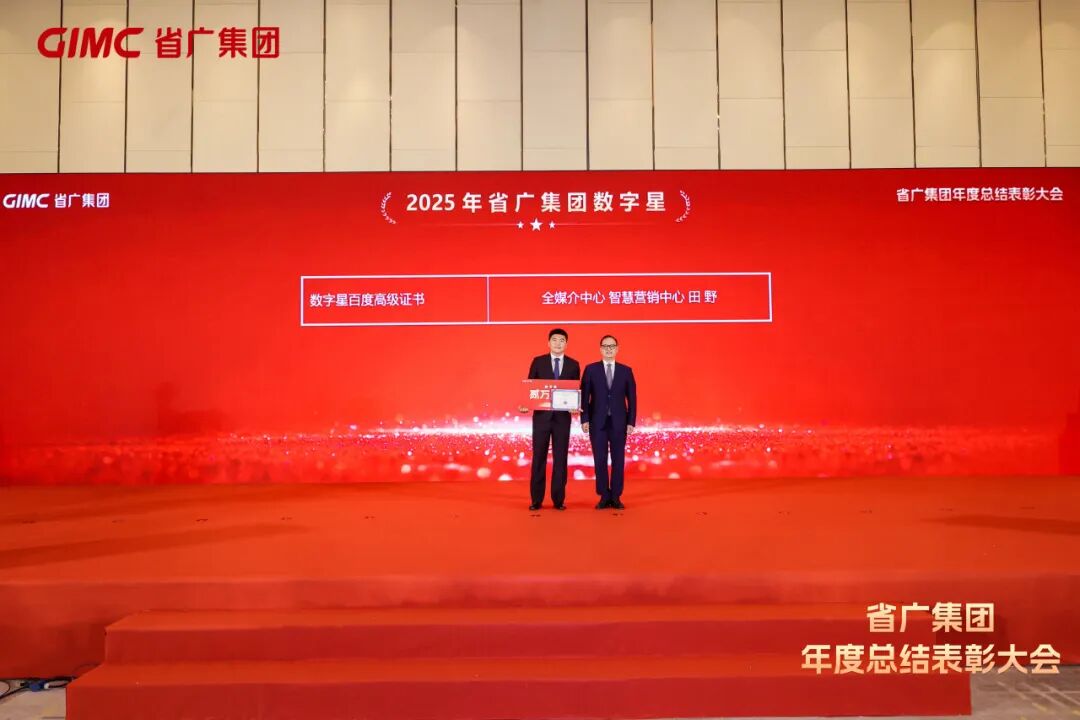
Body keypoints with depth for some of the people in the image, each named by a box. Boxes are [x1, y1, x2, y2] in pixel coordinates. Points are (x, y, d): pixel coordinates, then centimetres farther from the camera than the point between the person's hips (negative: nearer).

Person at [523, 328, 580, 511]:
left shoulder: (573, 364, 6)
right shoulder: (538, 361, 4)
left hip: (563, 417, 1)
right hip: (541, 415, -1)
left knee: (560, 458, 4)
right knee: (539, 457, 3)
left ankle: (559, 499, 12)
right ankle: (536, 500, 10)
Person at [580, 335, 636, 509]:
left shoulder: (626, 370, 6)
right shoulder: (590, 369, 3)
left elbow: (632, 398, 5)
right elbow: (584, 396, 1)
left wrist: (631, 422, -2)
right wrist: (584, 419, -7)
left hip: (619, 422, 1)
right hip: (598, 422, -1)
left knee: (618, 460, 3)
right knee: (600, 460, 2)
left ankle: (616, 497, 11)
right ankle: (604, 496, 10)